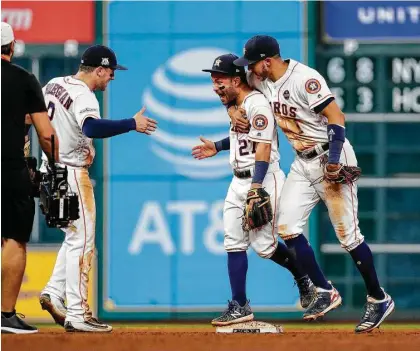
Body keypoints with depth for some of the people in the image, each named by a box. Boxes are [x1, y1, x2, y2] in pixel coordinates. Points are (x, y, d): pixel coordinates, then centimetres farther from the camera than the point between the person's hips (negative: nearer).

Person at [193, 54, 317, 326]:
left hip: (264, 180, -9)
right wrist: (217, 147, 22)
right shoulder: (236, 105, 11)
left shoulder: (257, 104, -18)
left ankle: (304, 278, 19)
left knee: (263, 245, -7)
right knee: (234, 242, 2)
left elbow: (263, 148, -23)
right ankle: (240, 307, 4)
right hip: (239, 182, 9)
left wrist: (256, 188, -29)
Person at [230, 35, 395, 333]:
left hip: (331, 159, -8)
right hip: (303, 163, 8)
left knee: (347, 233, -6)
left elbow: (336, 117, -25)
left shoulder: (304, 79, -22)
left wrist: (334, 159, -34)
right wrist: (233, 110, -3)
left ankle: (379, 299, 5)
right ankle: (325, 292, 6)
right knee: (286, 227, -2)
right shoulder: (261, 80, 3)